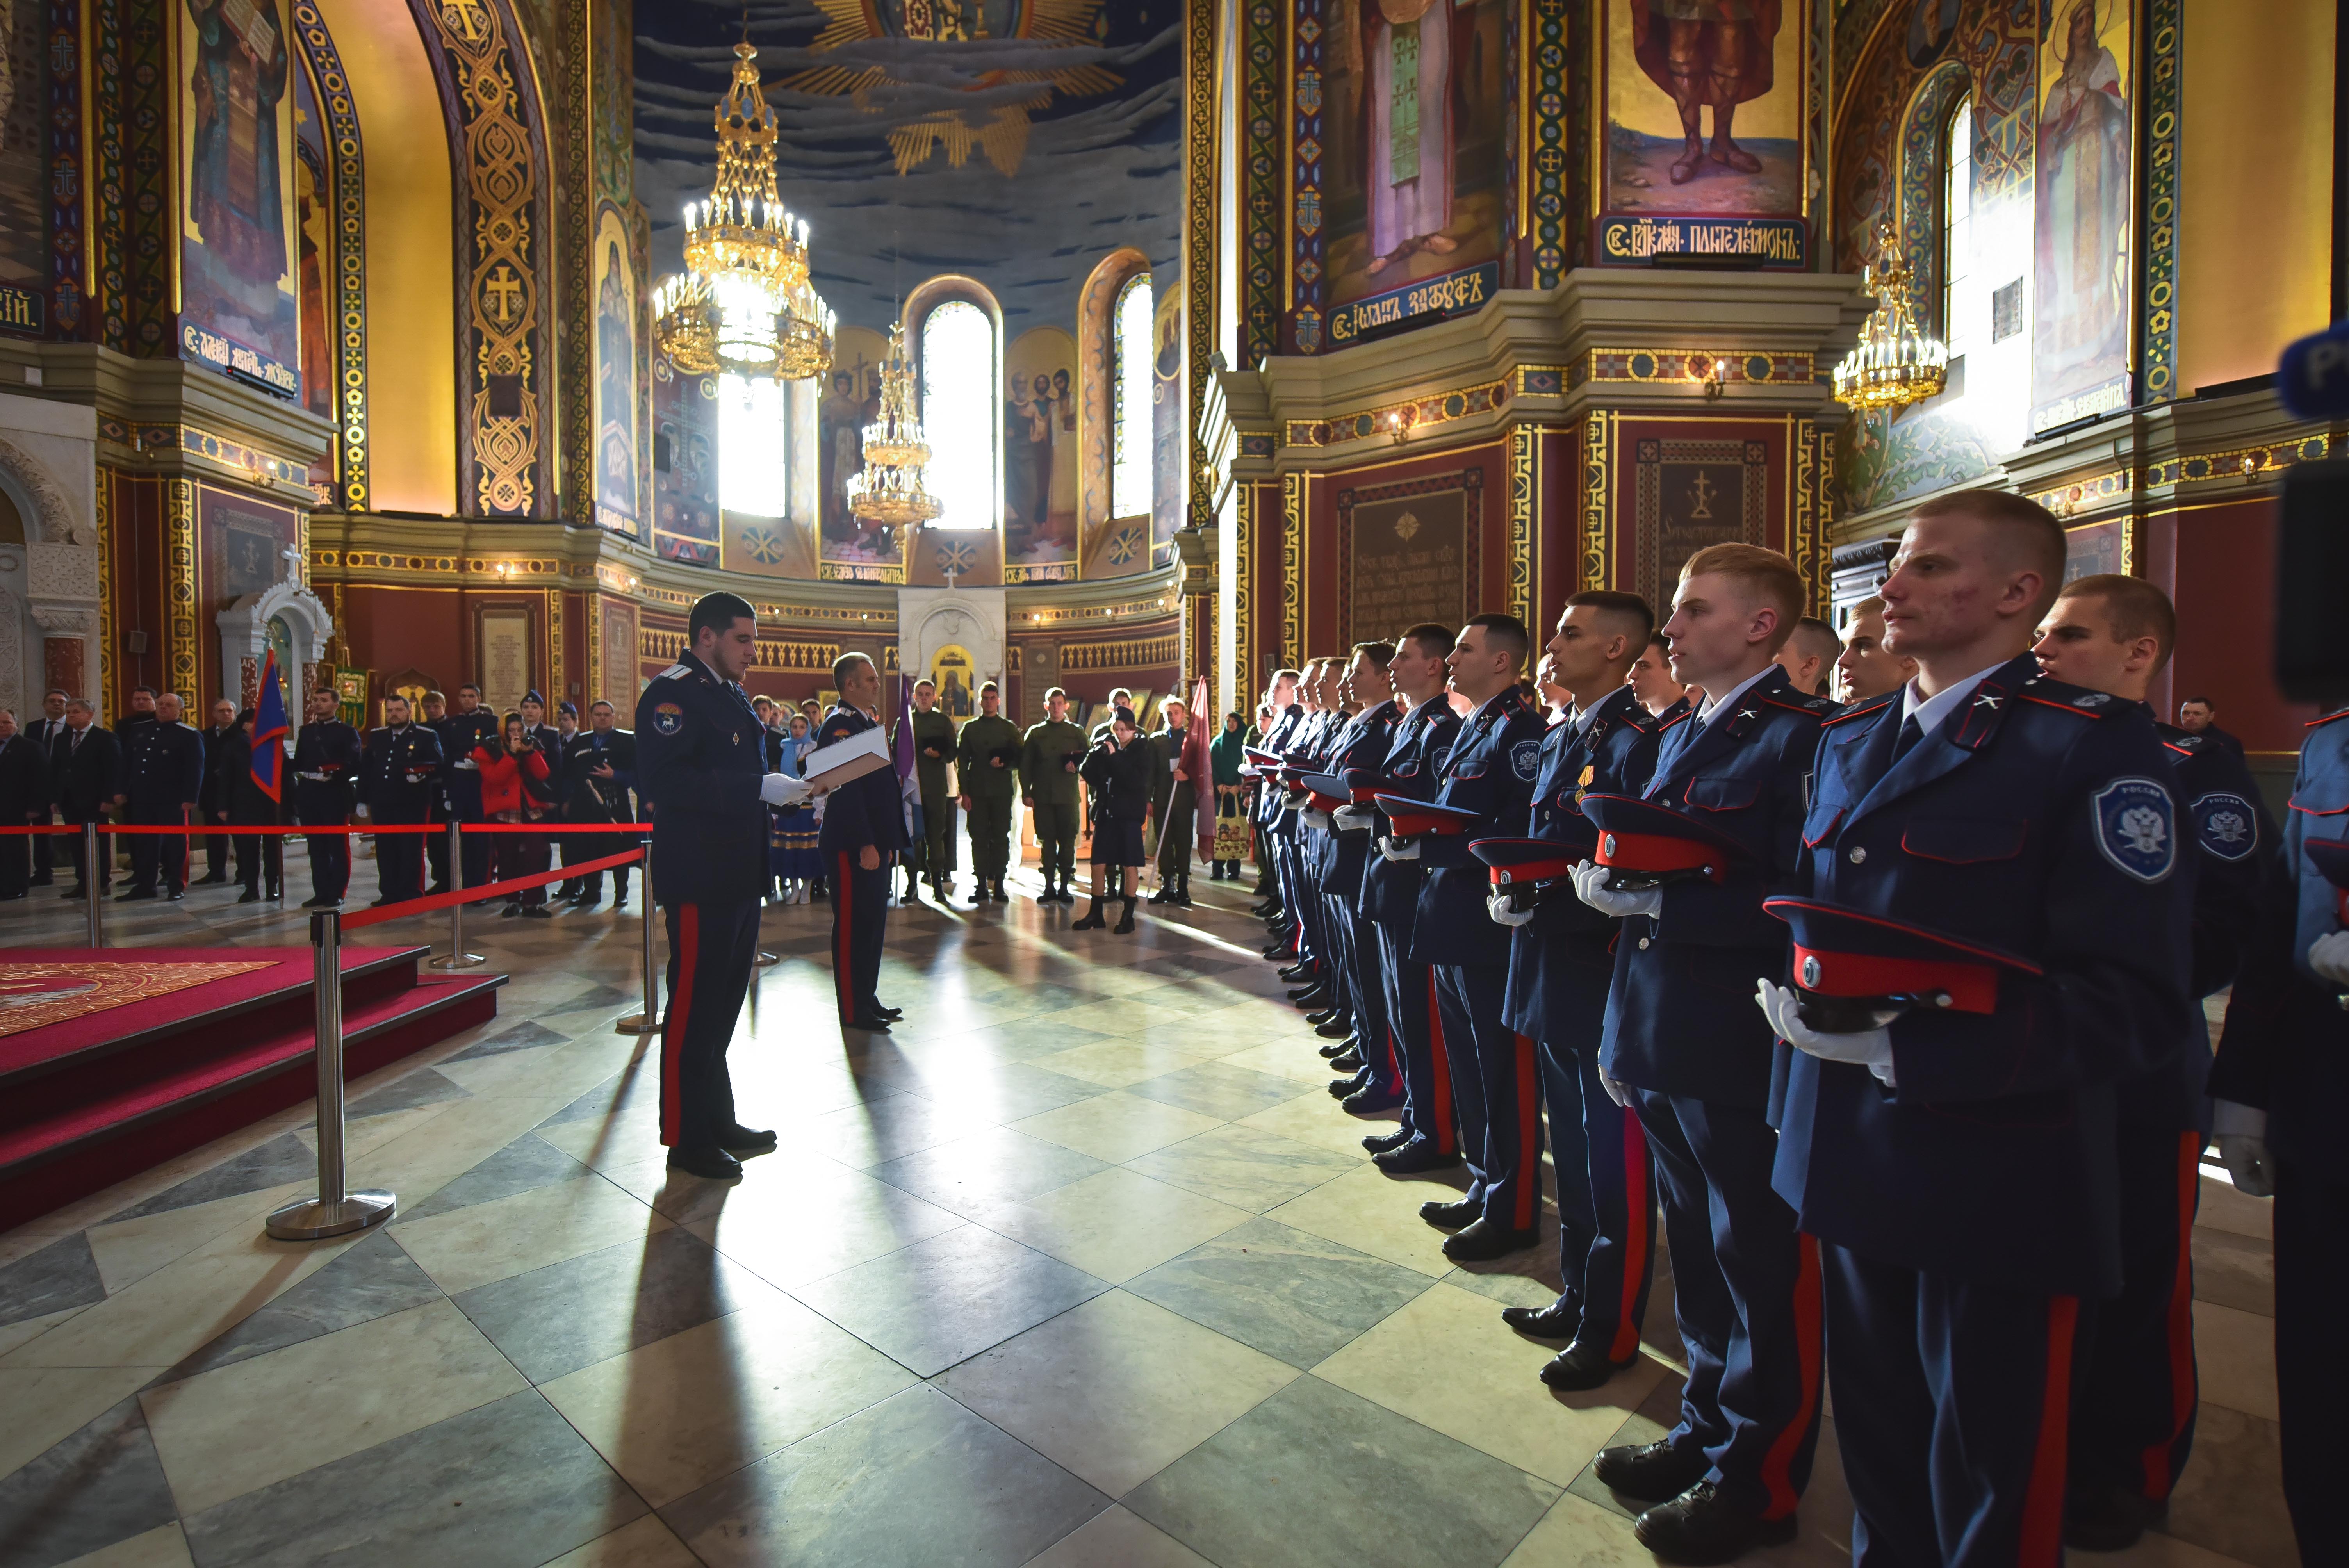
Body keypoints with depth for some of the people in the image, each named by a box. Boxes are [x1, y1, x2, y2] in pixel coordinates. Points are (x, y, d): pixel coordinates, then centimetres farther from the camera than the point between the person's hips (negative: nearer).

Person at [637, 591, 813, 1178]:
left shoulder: (729, 695, 16)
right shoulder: (672, 693, -13)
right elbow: (666, 781, -25)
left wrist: (784, 788, 5)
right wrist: (760, 788, -26)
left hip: (738, 875, 10)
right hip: (698, 880, -10)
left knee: (723, 999, 18)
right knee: (693, 1003, 1)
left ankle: (717, 1120, 31)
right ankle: (687, 1139, 14)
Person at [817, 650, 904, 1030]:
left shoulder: (869, 724, 17)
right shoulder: (838, 725, -13)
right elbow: (845, 788, -21)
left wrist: (887, 840, 16)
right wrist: (865, 844, -23)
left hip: (874, 842, 10)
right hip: (852, 846, -10)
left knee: (873, 923, 14)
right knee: (853, 925, -1)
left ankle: (868, 999, 25)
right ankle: (853, 1011, 8)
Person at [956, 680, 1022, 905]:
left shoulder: (1009, 728, 10)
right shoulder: (970, 729, 10)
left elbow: (1019, 759, 10)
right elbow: (962, 762, 7)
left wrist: (1004, 764, -11)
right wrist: (964, 793, -1)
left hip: (1002, 791, 0)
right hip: (977, 792, 0)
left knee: (1001, 837, -1)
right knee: (979, 837, -1)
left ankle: (999, 885, 4)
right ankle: (981, 885, 5)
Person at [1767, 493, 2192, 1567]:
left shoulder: (2096, 746, -12)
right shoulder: (1846, 742, 9)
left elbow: (2136, 1000, -18)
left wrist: (1909, 1050, -24)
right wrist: (1794, 997, 3)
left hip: (1995, 1185, -5)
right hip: (1845, 1160, 6)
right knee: (1876, 1442, 24)